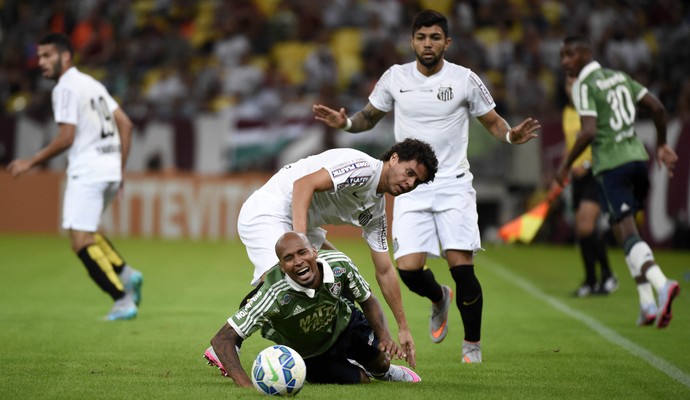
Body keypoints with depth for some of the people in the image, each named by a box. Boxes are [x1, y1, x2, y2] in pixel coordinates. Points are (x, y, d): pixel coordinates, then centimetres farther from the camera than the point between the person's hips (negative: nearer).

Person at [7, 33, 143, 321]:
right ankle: (125, 274, 12)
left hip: (87, 171, -10)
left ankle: (123, 300, -16)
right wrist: (120, 168, 21)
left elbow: (66, 138, -15)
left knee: (81, 242, -10)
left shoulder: (66, 88, -9)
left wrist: (30, 163, -7)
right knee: (87, 232, 25)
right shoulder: (92, 84, 18)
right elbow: (125, 124, 17)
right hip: (110, 171, 10)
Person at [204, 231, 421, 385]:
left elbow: (368, 301, -10)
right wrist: (247, 386, -57)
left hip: (344, 323, 3)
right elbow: (222, 338, -45)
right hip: (309, 353, -3)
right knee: (359, 380, -4)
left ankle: (384, 372, 43)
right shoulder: (274, 295, -43)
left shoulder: (340, 265, -31)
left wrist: (385, 336, -28)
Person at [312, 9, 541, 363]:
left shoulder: (465, 80, -2)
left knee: (462, 266, -12)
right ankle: (439, 299, 26)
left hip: (453, 184, -2)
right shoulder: (395, 78, 3)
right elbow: (370, 117, 17)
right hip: (411, 187, 2)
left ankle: (472, 345, 9)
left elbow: (492, 121, 8)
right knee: (408, 269, -12)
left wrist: (512, 135, -14)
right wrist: (345, 122, -4)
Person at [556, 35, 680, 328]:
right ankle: (647, 304, 10)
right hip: (637, 157, 7)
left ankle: (661, 283, -35)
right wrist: (661, 144, 26)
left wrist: (566, 164, -6)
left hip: (611, 164, -7)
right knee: (622, 231, 17)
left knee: (627, 233, -11)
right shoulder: (619, 77, 16)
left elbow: (589, 132, -17)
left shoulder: (583, 86, -6)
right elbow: (657, 108, 15)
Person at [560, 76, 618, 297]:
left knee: (586, 226, -18)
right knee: (580, 230, 5)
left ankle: (607, 276, -6)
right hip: (578, 175, 7)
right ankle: (590, 281, 14)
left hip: (596, 172, -7)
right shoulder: (567, 112, 14)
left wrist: (587, 164, -20)